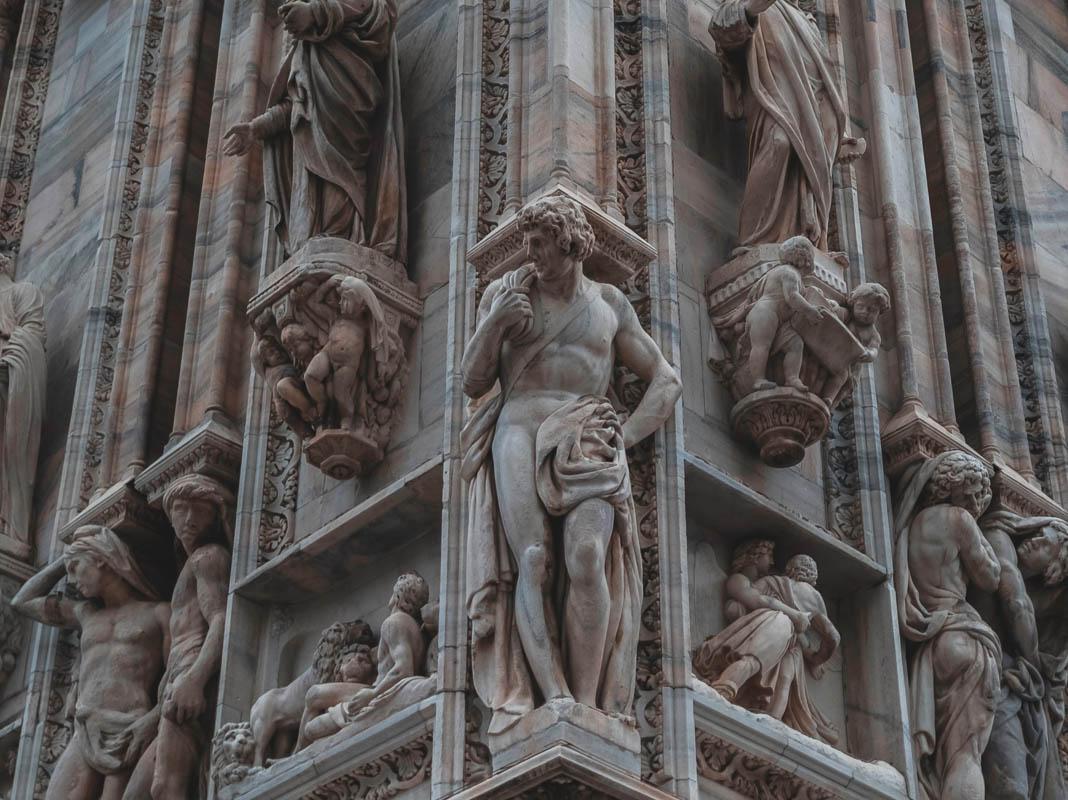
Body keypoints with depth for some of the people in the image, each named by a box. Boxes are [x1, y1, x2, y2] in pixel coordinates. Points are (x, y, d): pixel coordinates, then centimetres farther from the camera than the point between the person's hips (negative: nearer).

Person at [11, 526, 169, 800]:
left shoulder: (159, 612, 12)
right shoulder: (87, 614, 29)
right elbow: (22, 602, 40)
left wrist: (154, 718, -16)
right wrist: (62, 560, 34)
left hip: (134, 738, -4)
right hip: (85, 739, 4)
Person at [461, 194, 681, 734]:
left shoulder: (608, 304, 20)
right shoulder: (505, 293, 18)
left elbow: (667, 381, 20)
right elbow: (473, 384, 14)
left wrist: (629, 434, 3)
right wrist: (495, 323, -3)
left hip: (586, 441, 0)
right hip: (520, 432, 0)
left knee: (587, 554, -28)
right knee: (532, 560, -24)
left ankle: (588, 703, -29)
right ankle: (555, 697, -34)